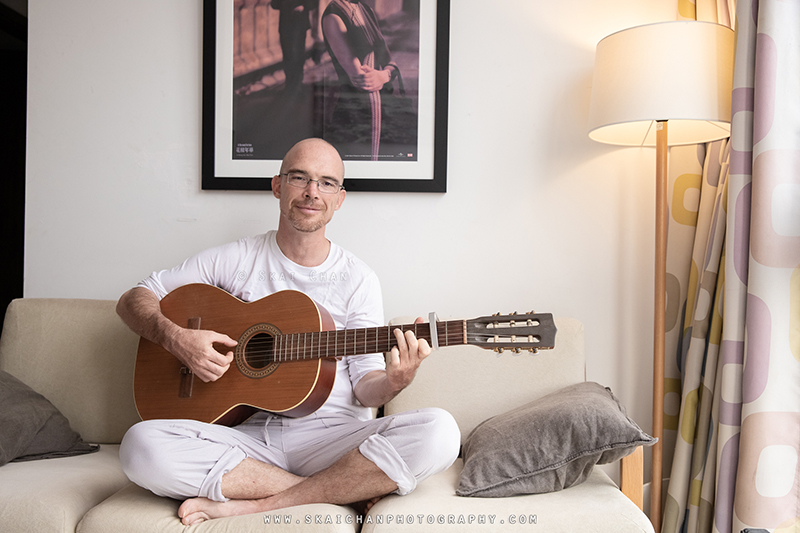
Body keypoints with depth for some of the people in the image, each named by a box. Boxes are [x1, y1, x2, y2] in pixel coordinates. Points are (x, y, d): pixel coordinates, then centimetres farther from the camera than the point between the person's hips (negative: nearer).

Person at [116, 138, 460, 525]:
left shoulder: (358, 280, 4)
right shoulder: (234, 260, 6)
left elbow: (363, 388, 4)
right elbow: (132, 300, 10)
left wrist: (393, 383, -20)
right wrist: (175, 336, -10)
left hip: (330, 436, 0)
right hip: (245, 433, 1)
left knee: (438, 432, -26)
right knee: (141, 445, -28)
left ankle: (249, 505, -19)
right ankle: (345, 491, -17)